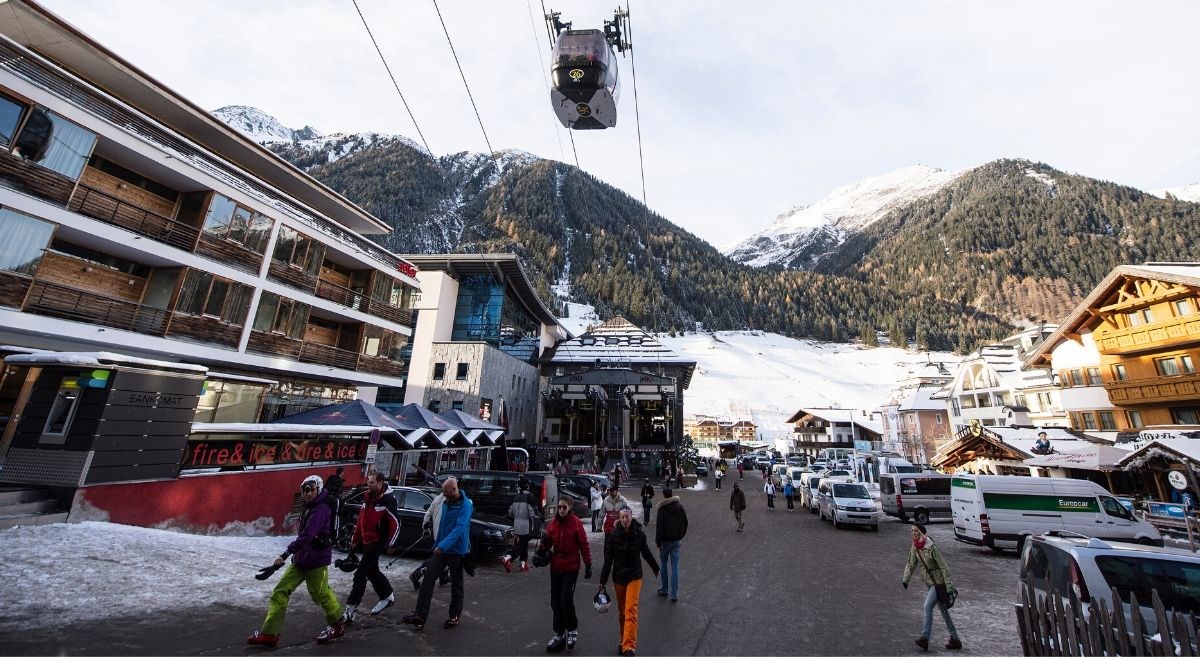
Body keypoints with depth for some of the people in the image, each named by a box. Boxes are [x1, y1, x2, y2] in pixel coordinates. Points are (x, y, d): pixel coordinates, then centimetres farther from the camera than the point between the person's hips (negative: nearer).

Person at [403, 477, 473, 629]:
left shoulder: (465, 505, -21)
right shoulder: (446, 503, 5)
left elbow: (460, 528, -33)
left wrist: (443, 545, -42)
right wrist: (437, 542, 22)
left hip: (457, 550, -6)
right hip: (441, 548, 7)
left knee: (456, 584, 9)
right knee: (428, 578, -2)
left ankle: (455, 616, 26)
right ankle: (420, 615, 6)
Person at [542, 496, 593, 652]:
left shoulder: (576, 523, -12)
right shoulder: (552, 523, 0)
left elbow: (583, 545, -8)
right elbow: (547, 543, 8)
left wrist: (588, 565, -8)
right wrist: (543, 542, -15)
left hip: (571, 568, -5)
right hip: (555, 567, 5)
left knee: (566, 600, -5)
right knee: (555, 602, 11)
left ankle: (572, 629, 21)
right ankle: (559, 634, 29)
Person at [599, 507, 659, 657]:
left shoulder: (639, 534, -11)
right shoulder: (613, 535, -12)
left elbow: (646, 553, 7)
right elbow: (608, 559, -6)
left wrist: (655, 568, 20)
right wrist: (602, 581, -4)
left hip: (635, 577, -1)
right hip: (618, 577, 1)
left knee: (631, 609, -10)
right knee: (621, 610, 13)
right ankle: (624, 641, 31)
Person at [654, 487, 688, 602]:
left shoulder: (662, 509, -16)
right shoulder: (680, 506, -1)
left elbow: (659, 527, -17)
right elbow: (685, 523, 7)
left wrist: (658, 542, -8)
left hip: (665, 541, -3)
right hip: (677, 541, 4)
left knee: (663, 564, 15)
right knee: (675, 567, 7)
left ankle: (664, 589, 25)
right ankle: (674, 594, 8)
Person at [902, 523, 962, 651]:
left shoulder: (931, 548, -22)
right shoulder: (915, 547, -1)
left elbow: (944, 567, -17)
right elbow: (911, 564, 6)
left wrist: (950, 587, -17)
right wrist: (905, 579, -5)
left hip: (938, 582, -8)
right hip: (929, 583, 8)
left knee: (927, 606, -15)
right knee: (943, 610, 17)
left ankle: (925, 637, -11)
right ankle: (955, 639, 30)